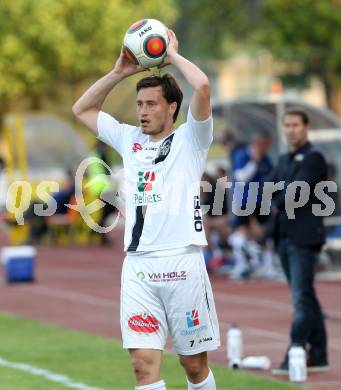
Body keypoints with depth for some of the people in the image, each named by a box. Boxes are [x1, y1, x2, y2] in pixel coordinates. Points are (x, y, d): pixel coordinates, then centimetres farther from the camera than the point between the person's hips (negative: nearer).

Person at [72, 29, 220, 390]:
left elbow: (202, 87, -12)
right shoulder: (129, 140, 19)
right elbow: (82, 109, 27)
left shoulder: (189, 140, 4)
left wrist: (172, 56, 4)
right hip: (137, 266, 4)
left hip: (182, 264, -4)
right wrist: (119, 72, 17)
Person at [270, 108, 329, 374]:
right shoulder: (285, 160, 18)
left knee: (301, 298, -11)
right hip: (286, 239, 8)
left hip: (305, 238, -8)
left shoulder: (313, 158, -8)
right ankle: (318, 356, 15)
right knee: (306, 299, 11)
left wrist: (277, 204, -3)